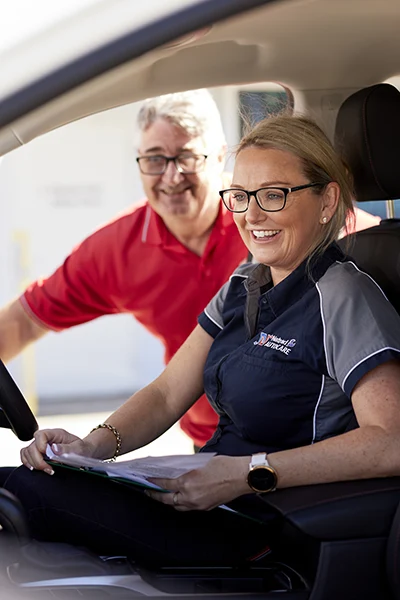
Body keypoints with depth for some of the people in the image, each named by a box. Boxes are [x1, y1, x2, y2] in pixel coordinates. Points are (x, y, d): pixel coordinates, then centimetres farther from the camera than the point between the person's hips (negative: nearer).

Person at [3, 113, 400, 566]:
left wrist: (249, 473, -28)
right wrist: (96, 444, -9)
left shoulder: (342, 298, -13)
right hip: (219, 499, 8)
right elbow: (166, 396, 12)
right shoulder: (244, 286, 13)